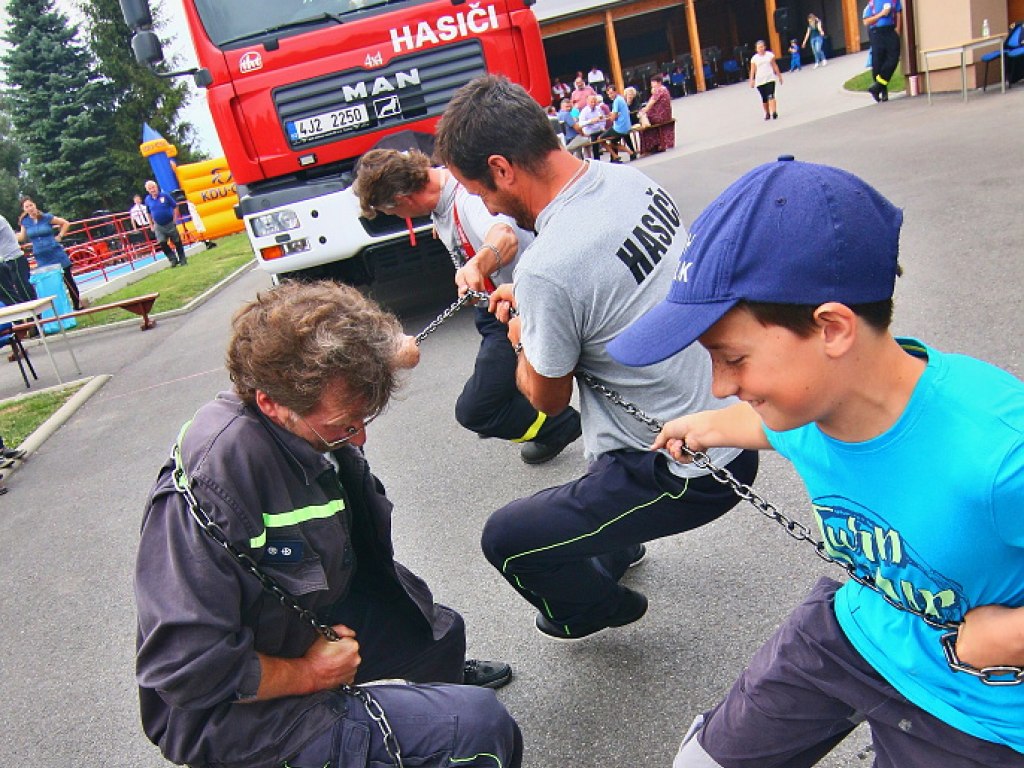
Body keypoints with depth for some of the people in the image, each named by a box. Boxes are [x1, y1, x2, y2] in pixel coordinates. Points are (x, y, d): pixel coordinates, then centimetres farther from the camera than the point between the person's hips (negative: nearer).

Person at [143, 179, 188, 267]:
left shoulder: (165, 195, -11)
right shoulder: (148, 200, -2)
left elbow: (175, 207, -3)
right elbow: (149, 213, 12)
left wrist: (174, 219, -6)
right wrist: (152, 225, 10)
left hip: (170, 223, -2)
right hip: (158, 226, 2)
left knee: (177, 242, 6)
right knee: (162, 243, -8)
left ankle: (182, 260, 20)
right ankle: (173, 259, 4)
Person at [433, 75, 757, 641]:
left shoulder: (547, 267, -28)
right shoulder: (631, 179, -3)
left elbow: (548, 398, -10)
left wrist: (522, 338, 8)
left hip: (683, 474, -9)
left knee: (505, 540, 3)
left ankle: (601, 608, 30)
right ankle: (617, 545, 58)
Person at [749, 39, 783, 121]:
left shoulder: (770, 55, 4)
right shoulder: (754, 58, 2)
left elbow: (775, 66, 9)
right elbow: (753, 70, 1)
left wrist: (779, 76, 11)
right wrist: (752, 80, -7)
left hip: (770, 79, -1)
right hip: (759, 81, 1)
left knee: (771, 96, -15)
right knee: (764, 98, 6)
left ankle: (774, 112, -21)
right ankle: (767, 113, 19)